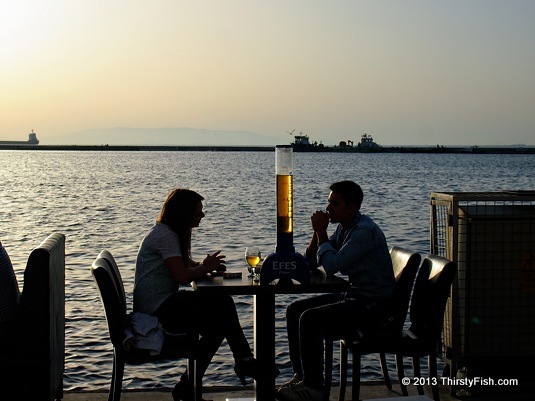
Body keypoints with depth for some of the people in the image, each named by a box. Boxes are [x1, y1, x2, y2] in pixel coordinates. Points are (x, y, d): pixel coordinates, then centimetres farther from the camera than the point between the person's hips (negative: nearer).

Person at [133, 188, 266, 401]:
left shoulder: (169, 232, 15)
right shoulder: (165, 235, -17)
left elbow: (187, 264, 17)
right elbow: (183, 276, -24)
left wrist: (206, 265, -4)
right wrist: (205, 267, -6)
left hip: (164, 303, 10)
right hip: (159, 311, -10)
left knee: (223, 302, 4)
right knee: (221, 319, -10)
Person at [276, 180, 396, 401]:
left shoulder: (365, 231, -20)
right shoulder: (344, 227, 10)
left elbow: (331, 265, -26)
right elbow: (311, 260, 13)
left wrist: (321, 232, -14)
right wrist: (317, 232, -3)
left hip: (373, 306, -10)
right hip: (354, 296, 10)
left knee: (310, 319, -24)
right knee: (294, 310, 4)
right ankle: (300, 375, 8)